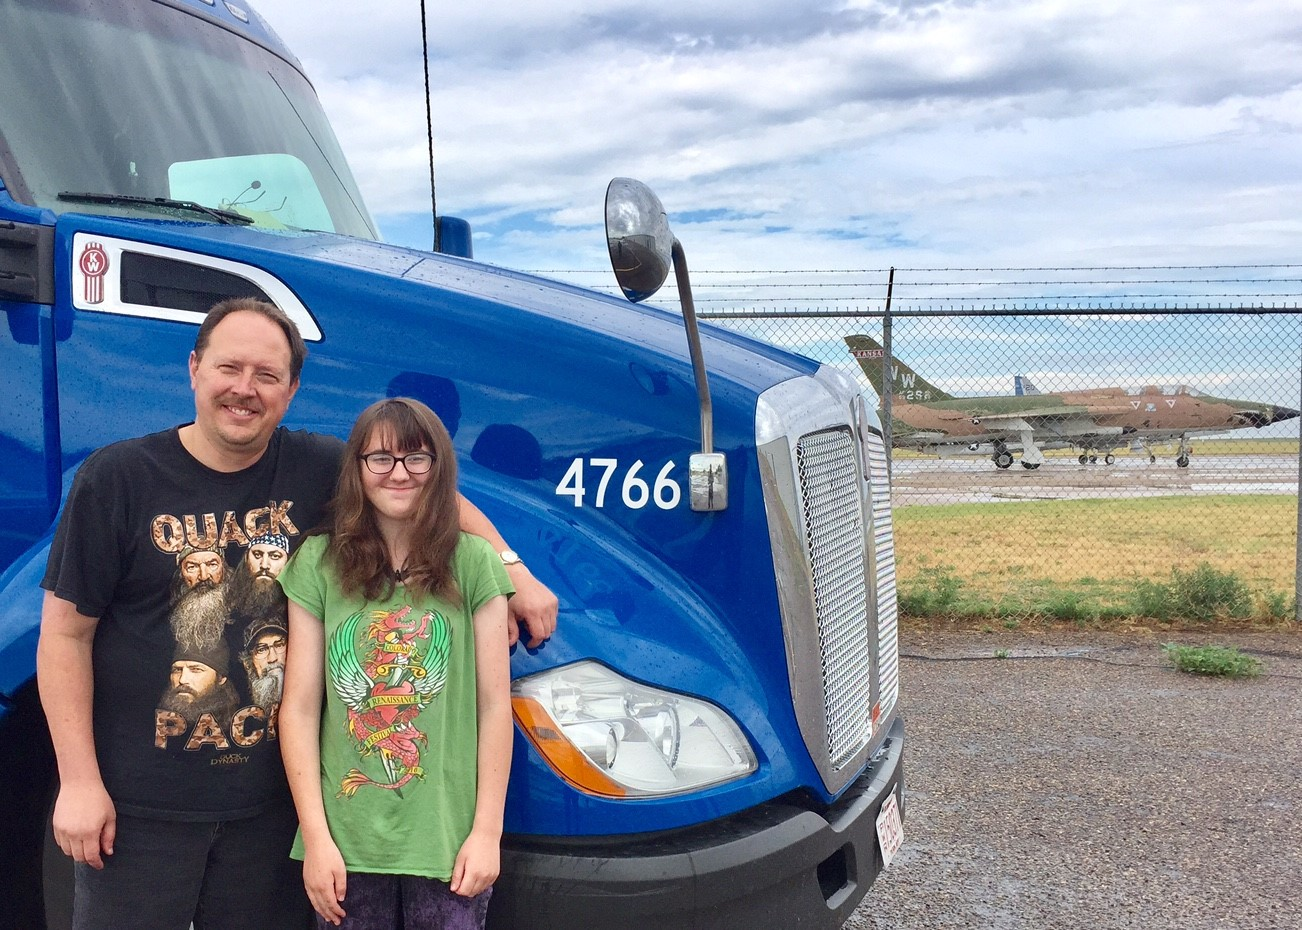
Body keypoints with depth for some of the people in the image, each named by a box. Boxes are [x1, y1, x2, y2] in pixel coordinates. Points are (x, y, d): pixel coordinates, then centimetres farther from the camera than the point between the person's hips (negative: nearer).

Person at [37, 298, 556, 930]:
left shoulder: (318, 469, -3)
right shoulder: (116, 478, -9)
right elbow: (65, 634, -7)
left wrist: (513, 573, -2)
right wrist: (79, 782, -10)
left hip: (273, 799, 3)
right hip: (140, 806, -2)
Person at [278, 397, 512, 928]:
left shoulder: (473, 563, -3)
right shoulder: (318, 563, -1)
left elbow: (494, 705, -2)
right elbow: (299, 708, -1)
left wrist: (487, 831, -5)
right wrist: (316, 838, -6)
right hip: (345, 842, 1)